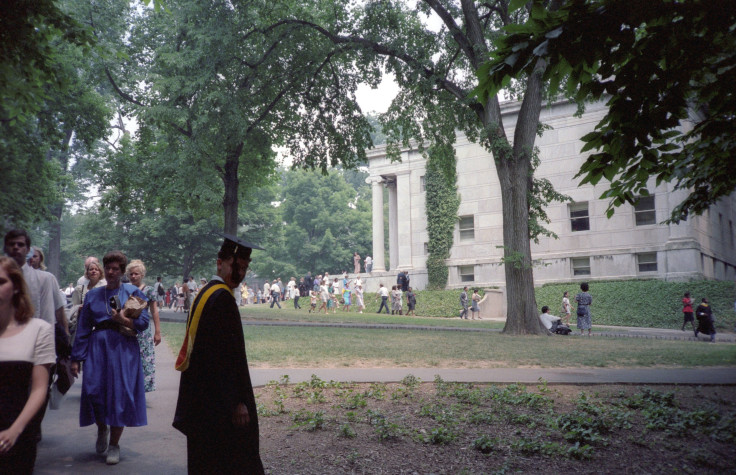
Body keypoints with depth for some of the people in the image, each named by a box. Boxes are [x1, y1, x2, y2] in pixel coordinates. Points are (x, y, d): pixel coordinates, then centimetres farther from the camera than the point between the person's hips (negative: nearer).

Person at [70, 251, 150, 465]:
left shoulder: (133, 292, 5)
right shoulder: (92, 295, 11)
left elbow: (144, 321, -3)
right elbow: (83, 329, 8)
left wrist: (124, 320, -18)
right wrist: (76, 358, 3)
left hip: (123, 349, -2)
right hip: (97, 348, 2)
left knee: (120, 393, -2)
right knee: (94, 389, -6)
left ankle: (114, 445, 13)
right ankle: (102, 429, 26)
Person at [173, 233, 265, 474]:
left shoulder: (205, 293, 12)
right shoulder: (222, 298, -19)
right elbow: (226, 354, -23)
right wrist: (237, 401, -20)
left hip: (202, 400, 10)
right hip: (220, 402, -10)